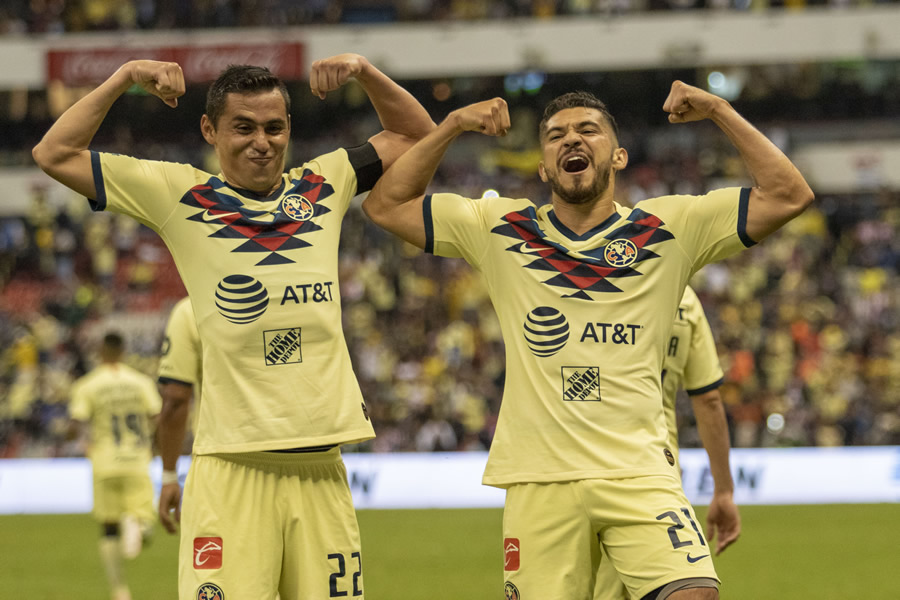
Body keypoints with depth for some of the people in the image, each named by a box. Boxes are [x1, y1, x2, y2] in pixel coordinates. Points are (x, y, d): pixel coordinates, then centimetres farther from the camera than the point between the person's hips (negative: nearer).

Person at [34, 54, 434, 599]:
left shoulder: (323, 186, 16)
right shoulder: (181, 196, 7)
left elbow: (416, 135, 28)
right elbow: (56, 154, 9)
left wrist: (364, 72, 14)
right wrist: (125, 78, 5)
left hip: (321, 466, 3)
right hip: (231, 467, -3)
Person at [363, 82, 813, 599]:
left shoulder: (671, 228, 8)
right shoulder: (500, 231, 12)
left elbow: (789, 195, 3)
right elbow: (386, 205, 14)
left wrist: (720, 111, 2)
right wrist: (452, 127, 7)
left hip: (640, 475, -1)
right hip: (539, 480, 1)